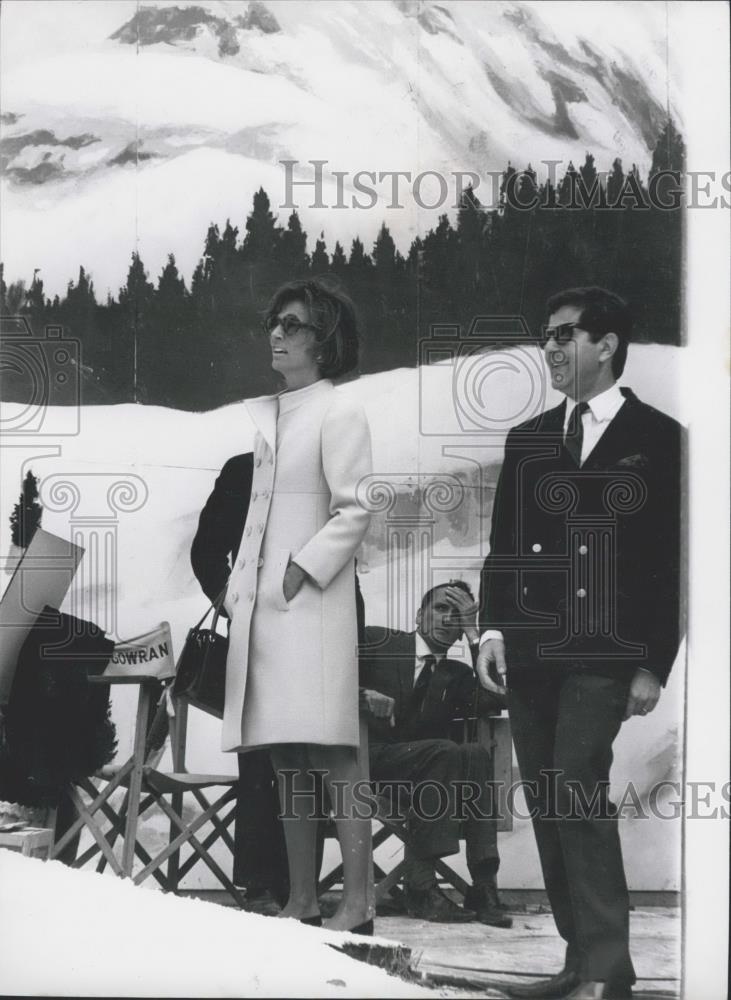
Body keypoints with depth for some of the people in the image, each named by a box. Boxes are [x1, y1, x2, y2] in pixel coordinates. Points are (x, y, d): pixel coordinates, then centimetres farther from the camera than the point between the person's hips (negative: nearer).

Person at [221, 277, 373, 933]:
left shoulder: (339, 413, -3)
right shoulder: (266, 418, 20)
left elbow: (354, 511, -10)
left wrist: (303, 568, -15)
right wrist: (240, 586, 13)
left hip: (313, 602, -8)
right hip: (263, 603, 8)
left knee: (333, 756, -11)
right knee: (287, 762, 8)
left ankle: (356, 904, -12)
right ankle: (301, 901, 12)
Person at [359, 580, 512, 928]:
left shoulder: (456, 676, 19)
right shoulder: (376, 642, 11)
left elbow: (494, 699, -1)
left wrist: (473, 633, -1)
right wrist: (360, 695, -15)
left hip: (423, 764, 4)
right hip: (368, 759, -4)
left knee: (477, 754, -26)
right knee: (445, 752, -31)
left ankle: (483, 883, -32)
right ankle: (420, 886, -33)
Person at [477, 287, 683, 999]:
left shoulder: (657, 438, 1)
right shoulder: (527, 440, 16)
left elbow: (672, 560, -2)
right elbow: (503, 546, 15)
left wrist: (655, 665, -7)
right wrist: (492, 627, 0)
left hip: (603, 654, -5)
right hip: (529, 651, 6)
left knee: (577, 787, -18)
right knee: (546, 806, 5)